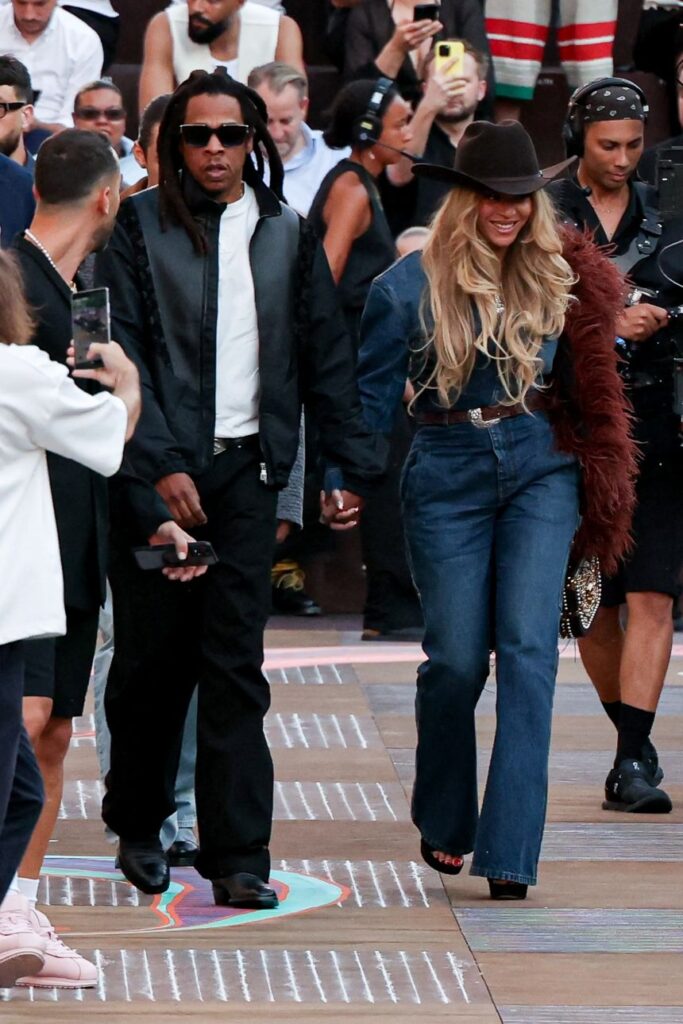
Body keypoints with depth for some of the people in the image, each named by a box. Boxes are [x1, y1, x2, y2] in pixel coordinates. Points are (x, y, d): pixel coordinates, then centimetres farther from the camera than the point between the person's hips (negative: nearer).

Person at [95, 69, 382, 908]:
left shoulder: (286, 236, 11)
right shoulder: (141, 226, 0)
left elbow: (324, 357, 15)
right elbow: (122, 352, -6)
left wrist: (352, 465, 10)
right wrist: (158, 464, -14)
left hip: (247, 469, 2)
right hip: (157, 470, -2)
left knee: (235, 664, -3)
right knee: (151, 656, 5)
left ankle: (236, 854, -4)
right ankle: (138, 826, 24)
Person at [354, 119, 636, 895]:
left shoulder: (557, 277, 4)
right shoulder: (412, 286, -4)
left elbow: (587, 385, 13)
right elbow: (372, 394, 2)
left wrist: (599, 487, 12)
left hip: (540, 472, 1)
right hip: (448, 477, -1)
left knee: (527, 649, -10)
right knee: (456, 658, 1)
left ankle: (510, 851, -12)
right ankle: (442, 821, 28)